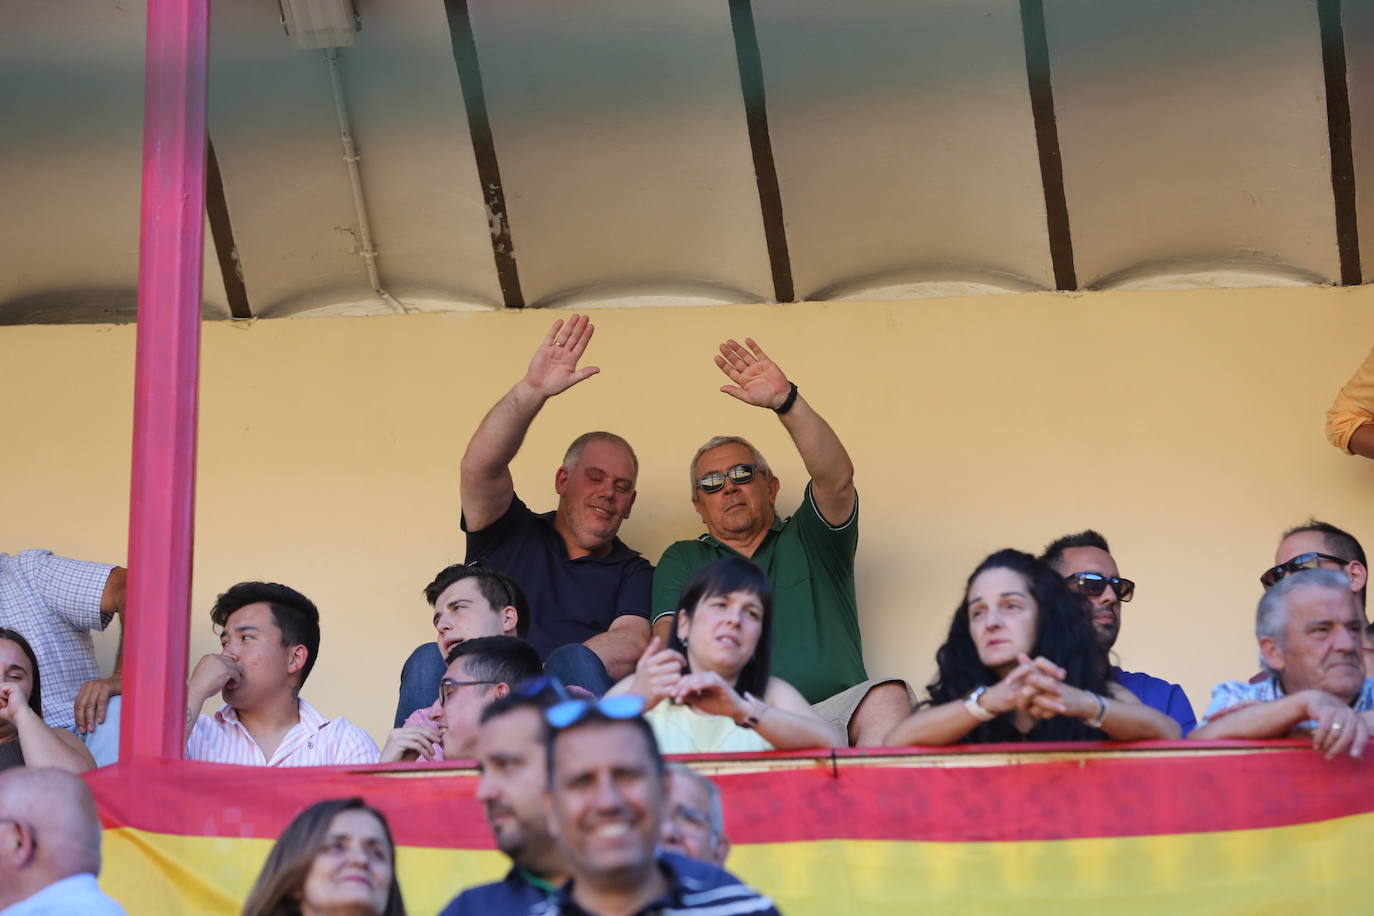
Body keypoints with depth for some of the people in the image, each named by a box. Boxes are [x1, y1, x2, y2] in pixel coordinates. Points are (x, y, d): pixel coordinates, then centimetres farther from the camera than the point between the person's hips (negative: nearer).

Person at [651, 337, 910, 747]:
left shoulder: (809, 540, 22)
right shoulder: (682, 562, 26)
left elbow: (837, 478, 1)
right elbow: (668, 637, 9)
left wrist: (785, 400, -12)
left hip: (828, 712, 1)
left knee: (887, 699, -33)